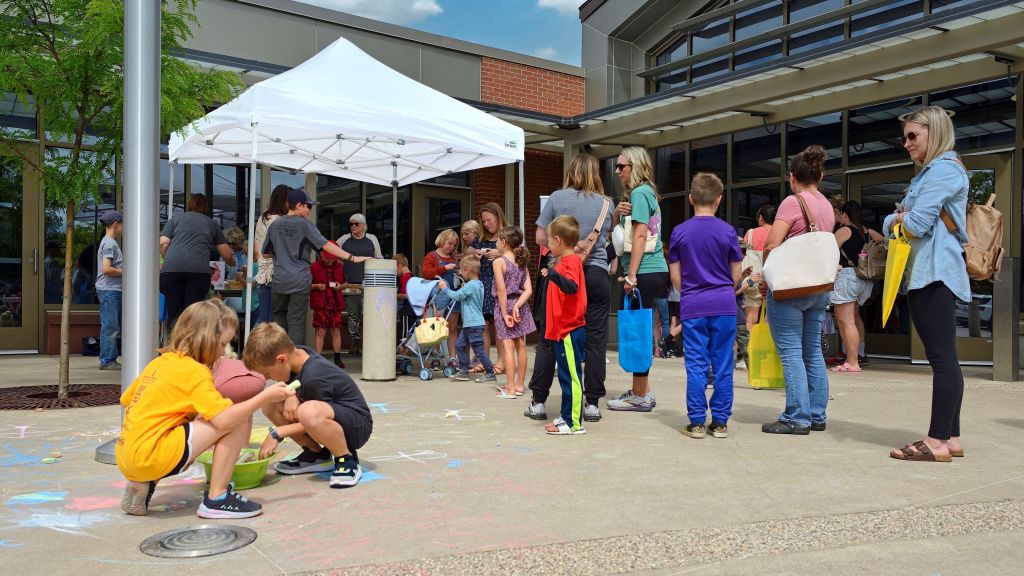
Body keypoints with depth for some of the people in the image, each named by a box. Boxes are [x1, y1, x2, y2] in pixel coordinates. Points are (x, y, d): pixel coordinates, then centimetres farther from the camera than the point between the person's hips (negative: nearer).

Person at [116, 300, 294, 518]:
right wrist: (265, 397, -12)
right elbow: (223, 419, -20)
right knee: (239, 421, -8)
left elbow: (127, 400, 23)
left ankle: (142, 485, 15)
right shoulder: (194, 371, -10)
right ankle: (217, 499, -4)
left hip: (126, 458, 9)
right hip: (150, 457, -9)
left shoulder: (160, 362, 14)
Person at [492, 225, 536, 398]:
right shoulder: (522, 262, 6)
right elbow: (528, 290, -3)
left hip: (505, 305, -6)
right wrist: (517, 306, -9)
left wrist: (505, 313, -13)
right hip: (519, 306, 6)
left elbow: (502, 290, -17)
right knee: (521, 346, 11)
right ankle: (519, 384, 21)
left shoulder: (499, 262, -12)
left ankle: (510, 388, -3)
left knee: (508, 347, -4)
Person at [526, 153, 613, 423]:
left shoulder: (557, 197, 1)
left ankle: (538, 402, 9)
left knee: (548, 338, 6)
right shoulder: (606, 203, 7)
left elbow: (541, 238, 2)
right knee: (595, 339, 5)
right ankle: (592, 404, 7)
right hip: (596, 274, 1)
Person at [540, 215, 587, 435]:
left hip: (570, 332, -10)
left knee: (571, 376, -6)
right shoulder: (564, 261, 18)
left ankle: (575, 423, -2)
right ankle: (567, 417, 24)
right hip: (562, 330, 10)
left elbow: (571, 286, -33)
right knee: (566, 376, 15)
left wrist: (554, 275, -46)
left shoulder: (571, 261, -13)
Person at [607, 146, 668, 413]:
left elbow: (640, 235, -16)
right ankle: (640, 391, 22)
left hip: (645, 272, -10)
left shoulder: (639, 193, -8)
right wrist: (617, 213, -2)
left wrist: (632, 275, -18)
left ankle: (641, 396, 1)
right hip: (652, 271, 10)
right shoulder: (647, 192, 20)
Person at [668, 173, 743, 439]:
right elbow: (736, 275, 4)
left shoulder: (680, 232, 0)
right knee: (723, 365, 6)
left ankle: (696, 422, 6)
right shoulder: (727, 231, -1)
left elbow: (675, 276, 3)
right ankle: (720, 422, 12)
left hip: (692, 306, 0)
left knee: (696, 365, 3)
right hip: (724, 305, 0)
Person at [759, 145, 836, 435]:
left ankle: (797, 418, -4)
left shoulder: (793, 202, -10)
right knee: (813, 351, 12)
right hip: (819, 287, 8)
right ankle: (816, 415, 17)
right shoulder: (827, 206, 12)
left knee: (791, 352, -5)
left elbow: (771, 245, -16)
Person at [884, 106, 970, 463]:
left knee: (942, 358, -10)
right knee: (942, 359, 10)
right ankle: (950, 437, 14)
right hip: (924, 275, 10)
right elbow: (889, 225, 20)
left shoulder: (943, 169, -7)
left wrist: (899, 218, 3)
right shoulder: (929, 173, 24)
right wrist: (898, 217, -1)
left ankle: (938, 441, -10)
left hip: (935, 274, -10)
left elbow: (917, 224, -17)